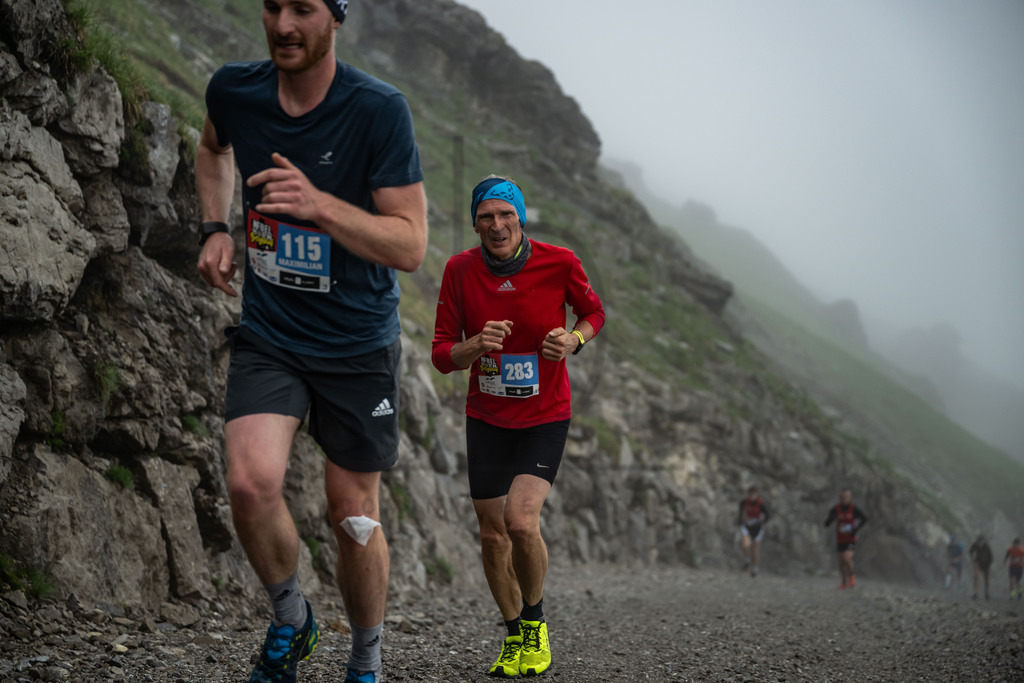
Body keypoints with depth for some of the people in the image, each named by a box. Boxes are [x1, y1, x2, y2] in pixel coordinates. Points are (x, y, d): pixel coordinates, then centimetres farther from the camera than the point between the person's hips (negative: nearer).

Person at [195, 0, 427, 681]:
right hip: (268, 336, 2)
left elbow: (410, 246, -19)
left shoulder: (379, 109, -17)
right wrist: (216, 228, 5)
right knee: (252, 483, -21)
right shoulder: (234, 91, -5)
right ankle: (290, 618, 8)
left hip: (359, 346, -2)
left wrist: (318, 203, -32)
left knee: (354, 517, 6)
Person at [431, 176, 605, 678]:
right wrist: (475, 345, -26)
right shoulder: (460, 270, -8)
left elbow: (593, 312, 8)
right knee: (492, 535, 5)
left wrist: (573, 340, -14)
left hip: (546, 417, -3)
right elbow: (441, 354, -5)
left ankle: (535, 623, 6)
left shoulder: (558, 262, -12)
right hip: (486, 419, 3)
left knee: (521, 521, -20)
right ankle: (515, 636, 27)